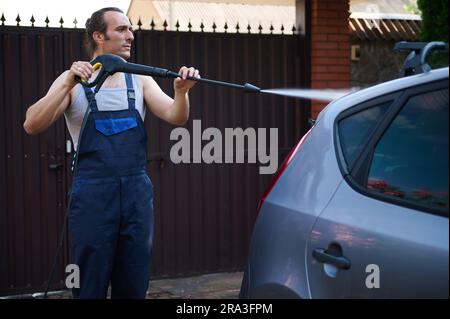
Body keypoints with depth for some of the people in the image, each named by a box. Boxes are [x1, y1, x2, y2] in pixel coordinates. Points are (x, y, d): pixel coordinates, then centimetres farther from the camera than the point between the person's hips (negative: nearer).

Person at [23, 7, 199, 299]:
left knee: (134, 286, 9)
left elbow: (175, 117, -1)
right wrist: (68, 85, -23)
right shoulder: (74, 80, 1)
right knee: (90, 285, 1)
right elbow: (32, 125, -10)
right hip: (92, 194, -3)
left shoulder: (139, 80, 10)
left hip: (138, 191, 3)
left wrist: (182, 92, -23)